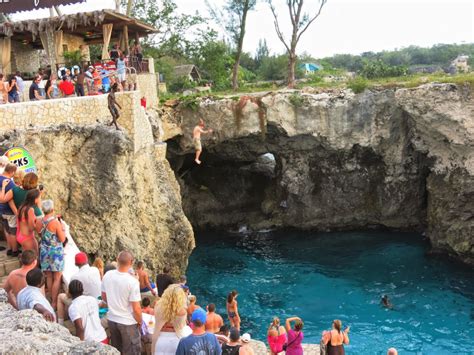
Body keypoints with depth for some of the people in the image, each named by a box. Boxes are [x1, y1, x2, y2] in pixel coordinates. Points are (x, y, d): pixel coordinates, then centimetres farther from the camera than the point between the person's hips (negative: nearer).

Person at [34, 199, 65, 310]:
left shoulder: (39, 221, -4)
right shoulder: (56, 222, -20)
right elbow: (62, 239, -15)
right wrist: (62, 228, 0)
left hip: (44, 251, 5)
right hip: (56, 252, -5)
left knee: (49, 277, 17)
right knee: (57, 278, 5)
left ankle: (52, 299, 27)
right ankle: (54, 302, 8)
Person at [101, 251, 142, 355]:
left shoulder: (107, 275, -8)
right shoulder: (132, 281, -24)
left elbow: (104, 297, 8)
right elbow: (136, 309, -20)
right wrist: (139, 322, -1)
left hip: (111, 319, 6)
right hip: (128, 322, -5)